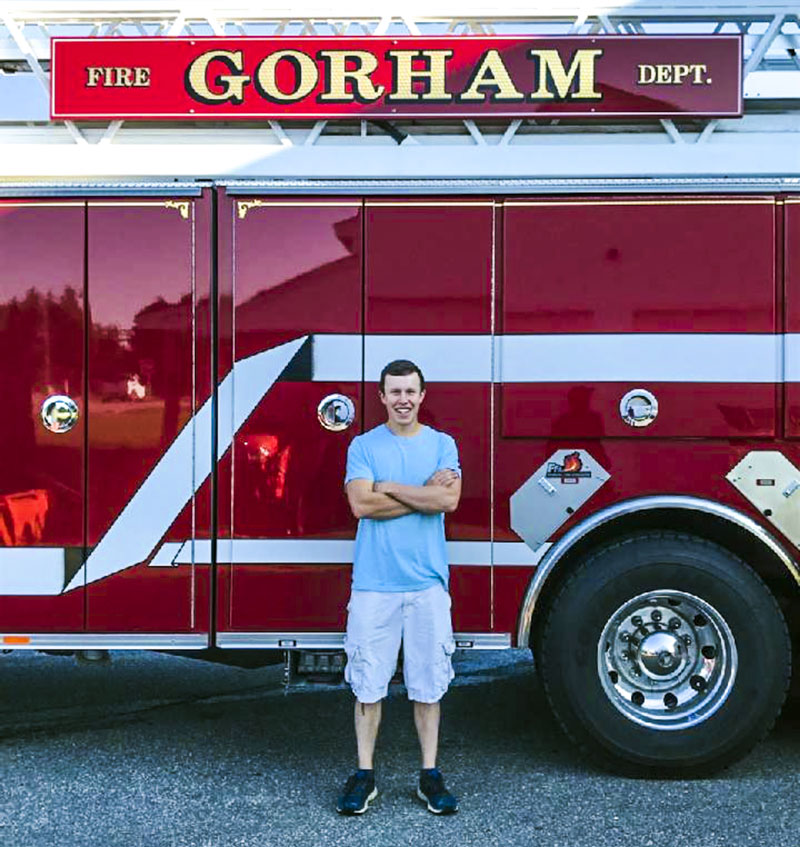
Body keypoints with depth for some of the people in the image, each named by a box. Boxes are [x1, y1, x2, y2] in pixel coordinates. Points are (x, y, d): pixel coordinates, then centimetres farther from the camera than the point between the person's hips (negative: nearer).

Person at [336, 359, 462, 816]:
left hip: (428, 581, 1)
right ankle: (365, 775, 17)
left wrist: (389, 488, -8)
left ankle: (430, 775, 19)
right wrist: (425, 493, -8)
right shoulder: (364, 445, 4)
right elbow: (362, 504, -11)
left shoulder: (442, 444, 6)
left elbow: (449, 500, -10)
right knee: (368, 683, 4)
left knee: (428, 683, 7)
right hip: (374, 582, -1)